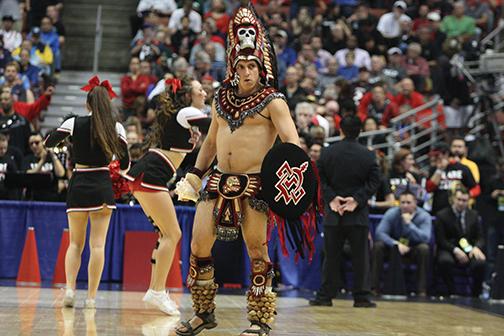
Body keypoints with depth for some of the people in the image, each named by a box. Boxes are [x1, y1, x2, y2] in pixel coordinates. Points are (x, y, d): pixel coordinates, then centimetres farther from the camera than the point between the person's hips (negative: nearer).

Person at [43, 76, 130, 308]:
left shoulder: (74, 123, -3)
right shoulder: (116, 127, -2)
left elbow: (48, 143, 8)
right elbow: (125, 164, 0)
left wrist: (62, 135, 26)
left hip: (78, 185, 0)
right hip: (103, 186, 0)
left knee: (75, 243, 11)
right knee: (97, 244, 2)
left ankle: (70, 288, -5)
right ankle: (91, 296, -1)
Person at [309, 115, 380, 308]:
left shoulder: (327, 153, 1)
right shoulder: (368, 155, -2)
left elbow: (320, 180, -1)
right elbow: (374, 182, -6)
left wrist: (331, 198, -4)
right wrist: (357, 200, -8)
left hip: (333, 213, 1)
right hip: (359, 214, -1)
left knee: (331, 256, 7)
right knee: (360, 257, 4)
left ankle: (325, 296, 9)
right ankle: (361, 297, 5)